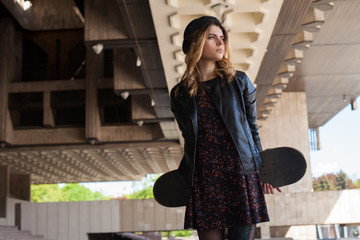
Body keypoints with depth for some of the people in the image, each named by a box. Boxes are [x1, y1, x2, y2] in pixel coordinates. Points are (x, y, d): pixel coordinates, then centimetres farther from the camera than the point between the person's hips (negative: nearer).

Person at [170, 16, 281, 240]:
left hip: (241, 173, -1)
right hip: (204, 179, 1)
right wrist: (182, 178, 9)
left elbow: (252, 128, 9)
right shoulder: (179, 94, 9)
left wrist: (262, 170, 5)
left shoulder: (239, 81, 7)